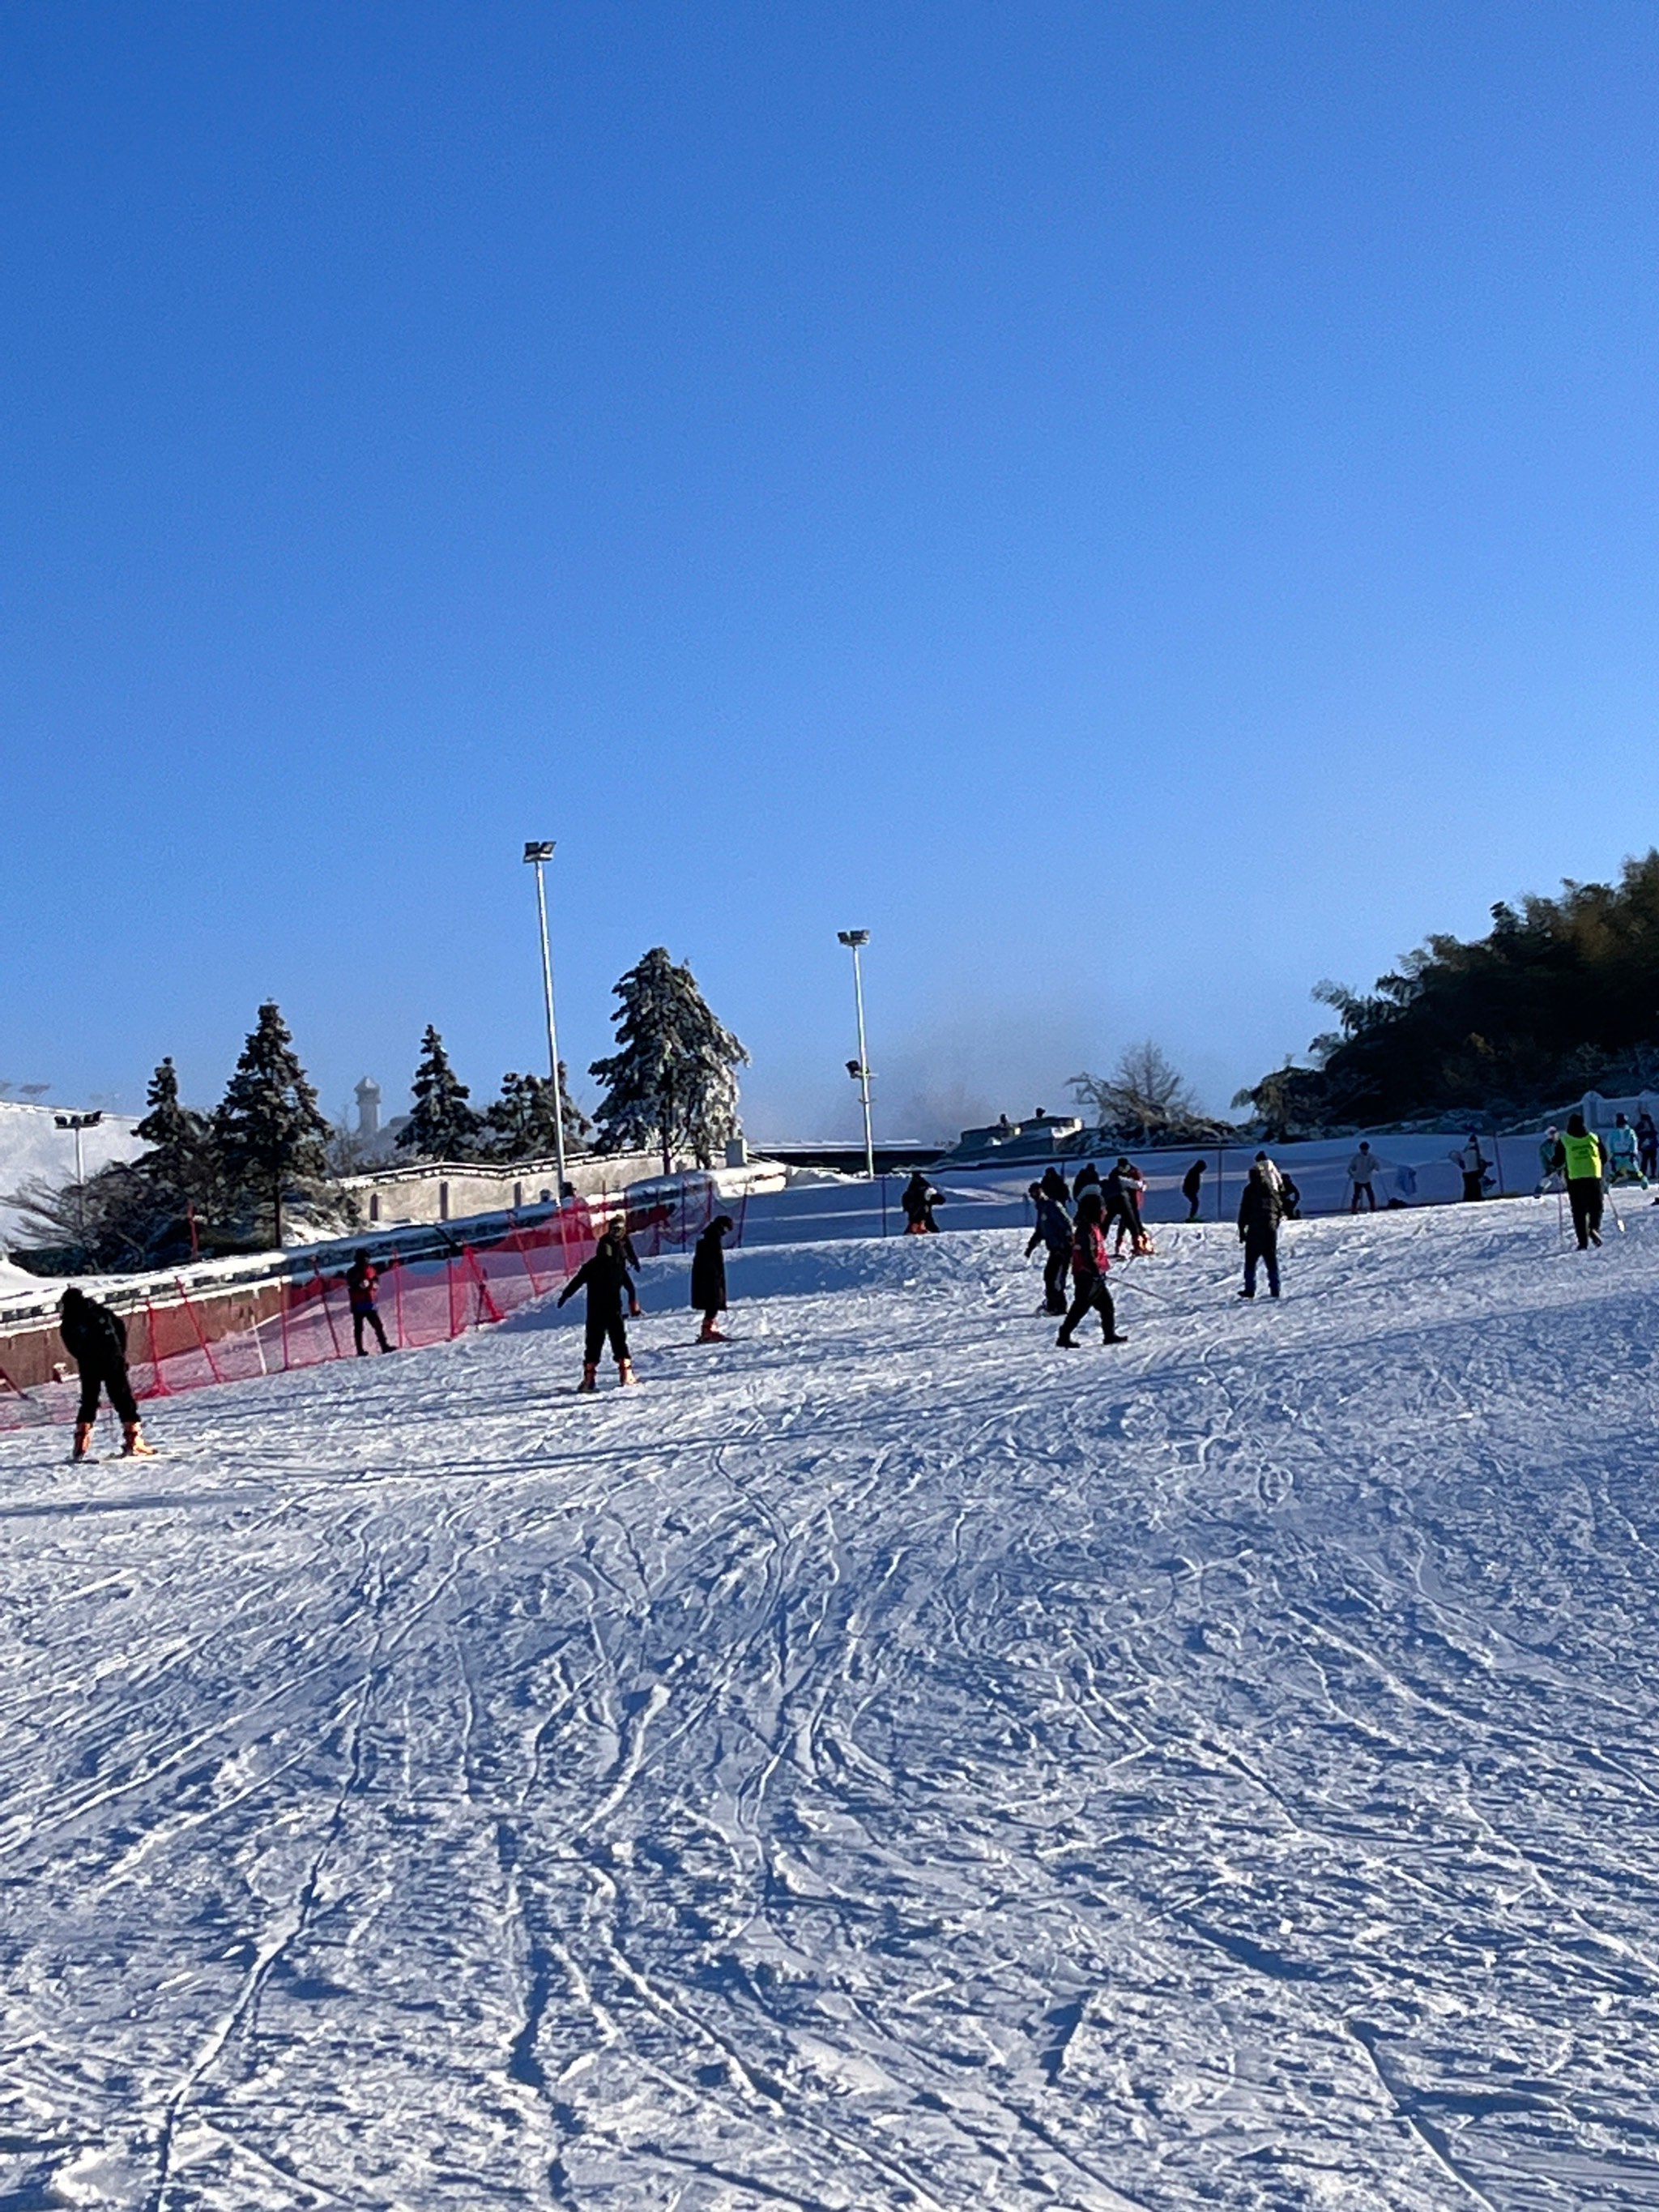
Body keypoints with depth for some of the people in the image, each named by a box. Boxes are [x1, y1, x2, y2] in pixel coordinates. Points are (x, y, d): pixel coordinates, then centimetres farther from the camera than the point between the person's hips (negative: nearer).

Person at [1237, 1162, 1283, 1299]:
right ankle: (1275, 1290, 4)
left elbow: (1244, 1211, -6)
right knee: (1272, 1261, 7)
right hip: (1270, 1230, 4)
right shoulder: (1271, 1190, 8)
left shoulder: (1250, 1190, -4)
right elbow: (1280, 1208, 13)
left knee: (1251, 1261, 2)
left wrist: (1242, 1230, -2)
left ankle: (1250, 1289, -2)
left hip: (1254, 1231, -4)